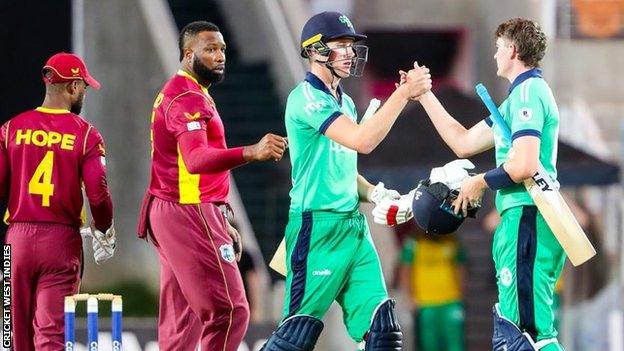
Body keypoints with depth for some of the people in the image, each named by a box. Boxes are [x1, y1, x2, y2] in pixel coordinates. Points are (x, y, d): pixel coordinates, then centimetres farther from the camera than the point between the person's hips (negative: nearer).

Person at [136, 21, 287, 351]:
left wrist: (221, 223, 22)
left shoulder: (174, 94, 20)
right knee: (229, 311, -12)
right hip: (189, 215, -11)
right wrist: (251, 152, -48)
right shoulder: (188, 98, -15)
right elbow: (195, 160, -33)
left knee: (182, 321, 11)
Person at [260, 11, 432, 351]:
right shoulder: (306, 97, -11)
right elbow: (361, 141, -24)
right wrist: (403, 93, -22)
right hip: (317, 227, -8)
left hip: (354, 227, 8)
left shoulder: (345, 102, 16)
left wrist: (375, 195, 6)